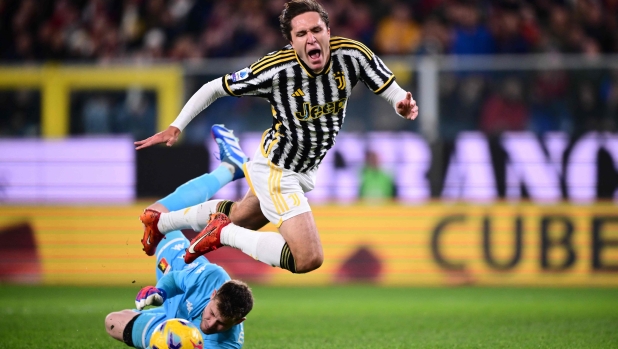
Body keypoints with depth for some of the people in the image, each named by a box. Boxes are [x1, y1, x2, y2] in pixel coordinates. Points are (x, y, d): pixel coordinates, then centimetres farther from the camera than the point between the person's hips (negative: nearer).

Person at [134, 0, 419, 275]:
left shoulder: (351, 55, -20)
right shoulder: (275, 69, -29)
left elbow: (393, 92, -12)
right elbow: (214, 88, -16)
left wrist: (403, 104, -36)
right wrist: (176, 126, -20)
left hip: (304, 170, 7)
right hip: (276, 169, -7)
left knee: (241, 217, 30)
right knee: (308, 260, -19)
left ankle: (160, 222, 51)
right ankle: (223, 234, -2)